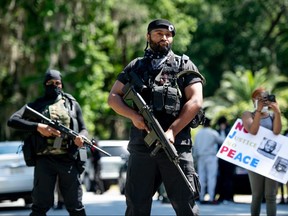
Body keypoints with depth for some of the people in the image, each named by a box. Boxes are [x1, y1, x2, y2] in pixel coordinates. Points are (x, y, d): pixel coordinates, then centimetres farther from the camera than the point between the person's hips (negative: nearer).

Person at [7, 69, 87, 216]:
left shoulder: (72, 104, 15)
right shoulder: (36, 105, 10)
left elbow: (83, 129, 17)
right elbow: (12, 121, 0)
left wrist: (81, 137, -9)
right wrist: (38, 127, -13)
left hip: (69, 160, 1)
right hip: (45, 160, -1)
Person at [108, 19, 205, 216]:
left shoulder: (184, 66, 9)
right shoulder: (136, 67, 16)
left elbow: (195, 101, -2)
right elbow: (113, 97, 13)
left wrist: (172, 131, -13)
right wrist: (133, 115, -7)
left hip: (176, 146, -2)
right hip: (141, 148, 2)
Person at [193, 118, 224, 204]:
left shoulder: (198, 134, 8)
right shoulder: (213, 133, -6)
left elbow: (195, 147, 10)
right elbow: (221, 140, 5)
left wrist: (196, 157, 19)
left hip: (201, 157, 5)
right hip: (211, 157, -5)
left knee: (201, 178, 6)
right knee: (211, 177, -6)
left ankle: (201, 198, 5)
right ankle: (211, 198, -13)